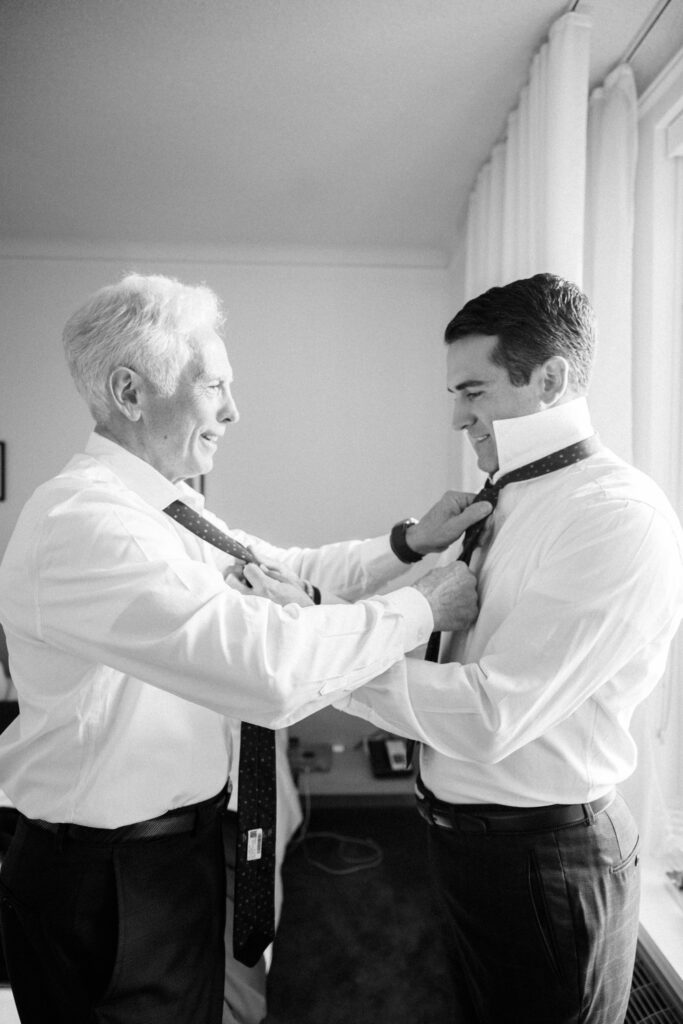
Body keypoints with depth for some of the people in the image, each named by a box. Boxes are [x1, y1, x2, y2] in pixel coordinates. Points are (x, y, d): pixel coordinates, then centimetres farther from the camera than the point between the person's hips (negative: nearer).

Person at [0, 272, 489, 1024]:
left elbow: (290, 574, 10)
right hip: (108, 880, -8)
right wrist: (423, 606, -23)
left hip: (182, 841, 8)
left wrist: (409, 541, -1)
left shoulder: (166, 508, 3)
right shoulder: (80, 524, -28)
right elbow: (270, 668, -36)